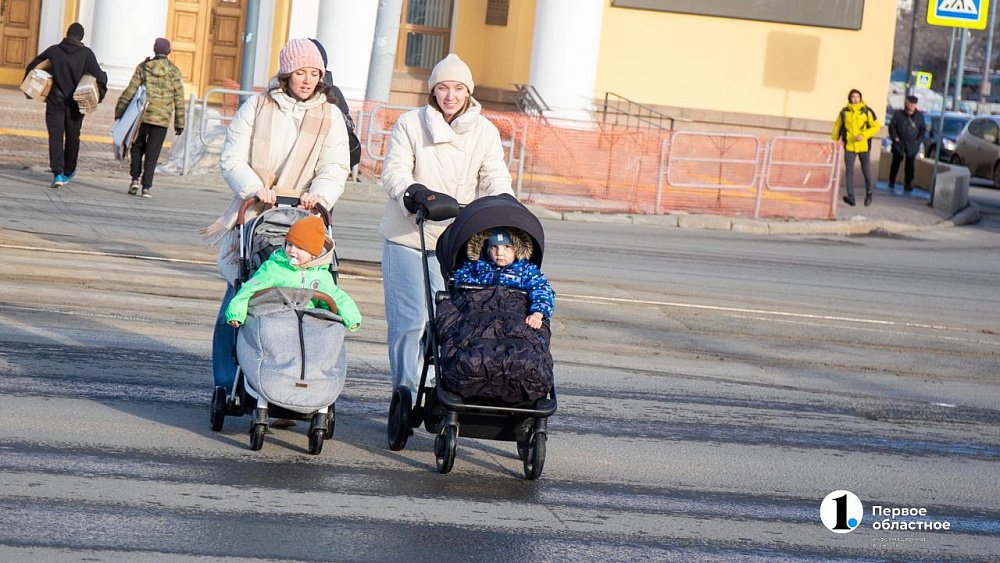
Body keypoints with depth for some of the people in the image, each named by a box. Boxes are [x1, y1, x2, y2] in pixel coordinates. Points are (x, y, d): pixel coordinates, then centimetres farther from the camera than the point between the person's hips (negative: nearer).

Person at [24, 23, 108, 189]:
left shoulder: (53, 51, 0)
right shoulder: (86, 53, -6)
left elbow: (32, 66, 7)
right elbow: (98, 76, -11)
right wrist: (99, 96, 2)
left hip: (55, 101, 0)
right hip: (76, 103, 0)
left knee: (55, 137, -2)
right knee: (72, 137, 16)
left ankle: (58, 174, -15)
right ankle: (68, 172, 29)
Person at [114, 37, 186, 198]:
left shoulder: (143, 67, 1)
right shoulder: (173, 72, 1)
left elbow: (130, 90, -3)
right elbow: (179, 98, 1)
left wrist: (119, 112, 2)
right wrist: (179, 123, 7)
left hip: (142, 115, 0)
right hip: (162, 118, 0)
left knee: (137, 147, 17)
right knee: (152, 154, 3)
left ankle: (135, 179, 5)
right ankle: (146, 187, -1)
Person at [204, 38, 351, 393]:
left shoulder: (329, 116, 11)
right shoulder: (257, 107, 8)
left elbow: (335, 167, 0)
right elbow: (232, 159, 1)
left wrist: (319, 193, -21)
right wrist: (254, 189, -18)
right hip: (253, 218, 0)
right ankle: (228, 384, 4)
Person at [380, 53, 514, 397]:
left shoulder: (484, 132, 7)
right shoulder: (410, 124, 2)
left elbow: (494, 177, -3)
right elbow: (394, 171, -6)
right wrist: (416, 194, -27)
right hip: (406, 236, -1)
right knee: (408, 320, -5)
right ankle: (405, 392, 5)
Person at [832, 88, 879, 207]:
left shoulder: (867, 111, -4)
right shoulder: (844, 112, 3)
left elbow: (876, 126, -4)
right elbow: (837, 127, 14)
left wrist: (863, 135, -18)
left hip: (864, 146, -1)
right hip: (849, 146, 1)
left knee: (866, 171, 7)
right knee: (849, 171, -7)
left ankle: (868, 193, 30)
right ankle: (851, 198, -8)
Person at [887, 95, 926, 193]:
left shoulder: (919, 116, 2)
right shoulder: (898, 114, -3)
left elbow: (923, 129, 9)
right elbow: (892, 126, -1)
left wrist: (918, 140, -1)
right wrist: (895, 137, -9)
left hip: (912, 145, 0)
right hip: (899, 143, 0)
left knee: (910, 164, -2)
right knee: (896, 162, 8)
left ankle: (908, 183, 4)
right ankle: (891, 181, 19)